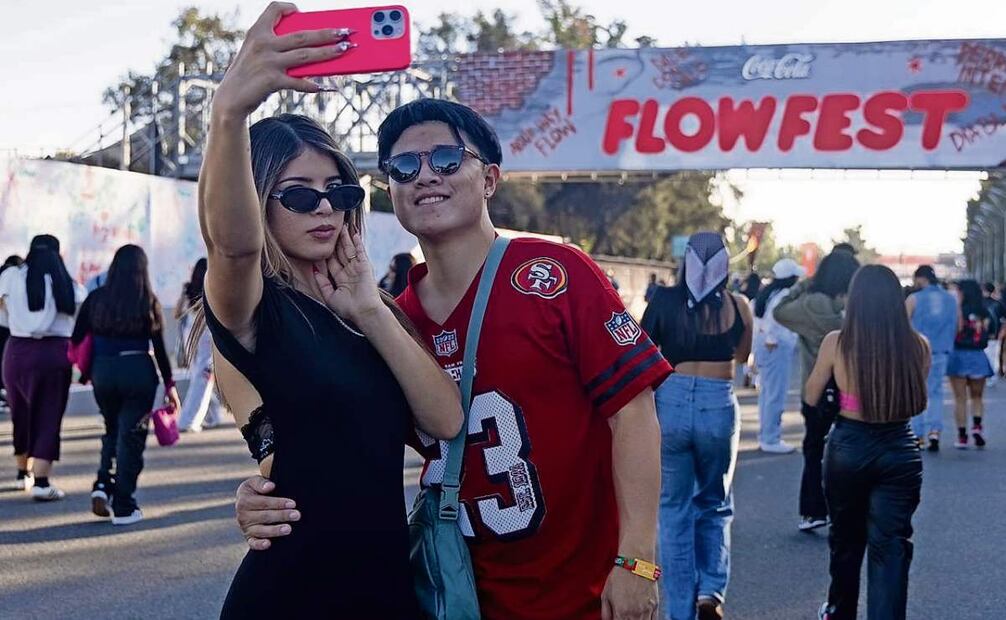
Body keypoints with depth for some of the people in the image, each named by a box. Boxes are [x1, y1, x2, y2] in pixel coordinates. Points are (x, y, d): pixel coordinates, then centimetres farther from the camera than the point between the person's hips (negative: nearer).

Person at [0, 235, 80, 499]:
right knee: (48, 417, 2)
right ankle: (41, 481, -8)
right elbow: (77, 318, 0)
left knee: (21, 413, 17)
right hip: (55, 352, -2)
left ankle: (23, 473, 33)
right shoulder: (66, 284, 4)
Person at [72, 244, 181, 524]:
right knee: (131, 437, 4)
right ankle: (123, 508, 5)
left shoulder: (96, 299, 3)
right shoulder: (148, 302, -4)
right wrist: (169, 385, 3)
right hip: (138, 372, -3)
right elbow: (159, 347, -3)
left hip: (102, 372, 3)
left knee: (112, 430, 23)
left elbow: (77, 340, 2)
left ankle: (103, 485, 4)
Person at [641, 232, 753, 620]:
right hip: (719, 407, 0)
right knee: (715, 506, 20)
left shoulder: (664, 301, -1)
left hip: (670, 403, 0)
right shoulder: (737, 307, 1)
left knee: (674, 511, 11)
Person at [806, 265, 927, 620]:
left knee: (846, 537, 21)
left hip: (848, 447, 1)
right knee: (891, 545, 6)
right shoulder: (917, 345, -8)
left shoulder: (836, 343, -11)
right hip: (899, 450, -1)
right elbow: (919, 403, 7)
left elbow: (811, 397, 2)